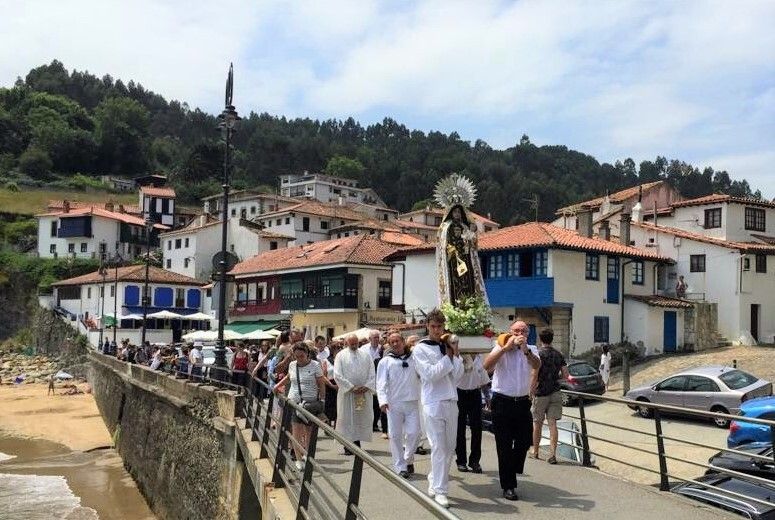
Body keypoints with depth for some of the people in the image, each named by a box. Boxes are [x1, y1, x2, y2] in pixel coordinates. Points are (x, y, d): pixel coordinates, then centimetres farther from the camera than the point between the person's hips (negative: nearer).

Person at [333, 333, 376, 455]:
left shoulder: (365, 355, 9)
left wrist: (366, 387, -9)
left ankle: (357, 442, 14)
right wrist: (351, 387, -13)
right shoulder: (341, 356, 1)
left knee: (362, 418, 4)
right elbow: (338, 375, -7)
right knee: (347, 418, -2)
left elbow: (372, 374, 6)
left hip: (364, 393, 3)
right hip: (346, 392, -3)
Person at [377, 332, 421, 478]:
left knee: (413, 433, -2)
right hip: (394, 403, -1)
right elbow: (381, 383, -3)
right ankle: (400, 467, 11)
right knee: (396, 435, 1)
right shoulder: (385, 361, 5)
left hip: (412, 402, 1)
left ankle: (408, 459, 23)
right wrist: (383, 401, -16)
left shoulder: (414, 358, 11)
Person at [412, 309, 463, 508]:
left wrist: (455, 353, -8)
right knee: (439, 448, -5)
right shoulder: (420, 349, -4)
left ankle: (434, 480, 28)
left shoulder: (449, 346, 11)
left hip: (451, 402, 6)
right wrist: (448, 357, -8)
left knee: (450, 447, 12)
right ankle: (440, 490, 3)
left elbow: (458, 374, 3)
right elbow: (430, 374, -15)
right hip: (433, 403, -5)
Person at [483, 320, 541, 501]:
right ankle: (508, 486, 13)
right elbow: (487, 365, -21)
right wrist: (506, 347, -26)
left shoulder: (531, 350, 5)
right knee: (504, 445, 2)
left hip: (522, 403, 3)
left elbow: (537, 365, -16)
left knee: (525, 440, 9)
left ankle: (512, 471, 36)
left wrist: (525, 350, -34)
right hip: (502, 402, -3)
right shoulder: (501, 348, -4)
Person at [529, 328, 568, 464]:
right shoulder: (558, 354, 6)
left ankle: (535, 452, 23)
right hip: (555, 393, 4)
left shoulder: (538, 353, -9)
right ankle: (552, 454, -5)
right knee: (552, 424, 2)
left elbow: (535, 374, -15)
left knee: (537, 423, 10)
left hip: (541, 393, -4)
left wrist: (531, 391, -8)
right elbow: (565, 375, 5)